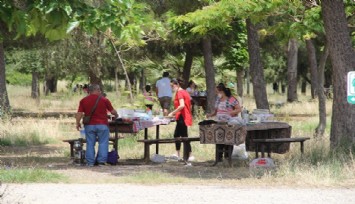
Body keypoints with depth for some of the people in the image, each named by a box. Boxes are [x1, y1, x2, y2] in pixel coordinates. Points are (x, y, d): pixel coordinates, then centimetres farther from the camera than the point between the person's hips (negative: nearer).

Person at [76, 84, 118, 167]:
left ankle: (90, 162, 6)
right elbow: (112, 111, 3)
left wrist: (78, 123, 9)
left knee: (90, 143, 7)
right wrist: (116, 115, 23)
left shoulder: (83, 101, 1)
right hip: (102, 125, -2)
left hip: (89, 125, 2)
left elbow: (79, 113, -2)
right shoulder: (104, 100, -3)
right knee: (103, 143, 4)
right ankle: (101, 161, -1)